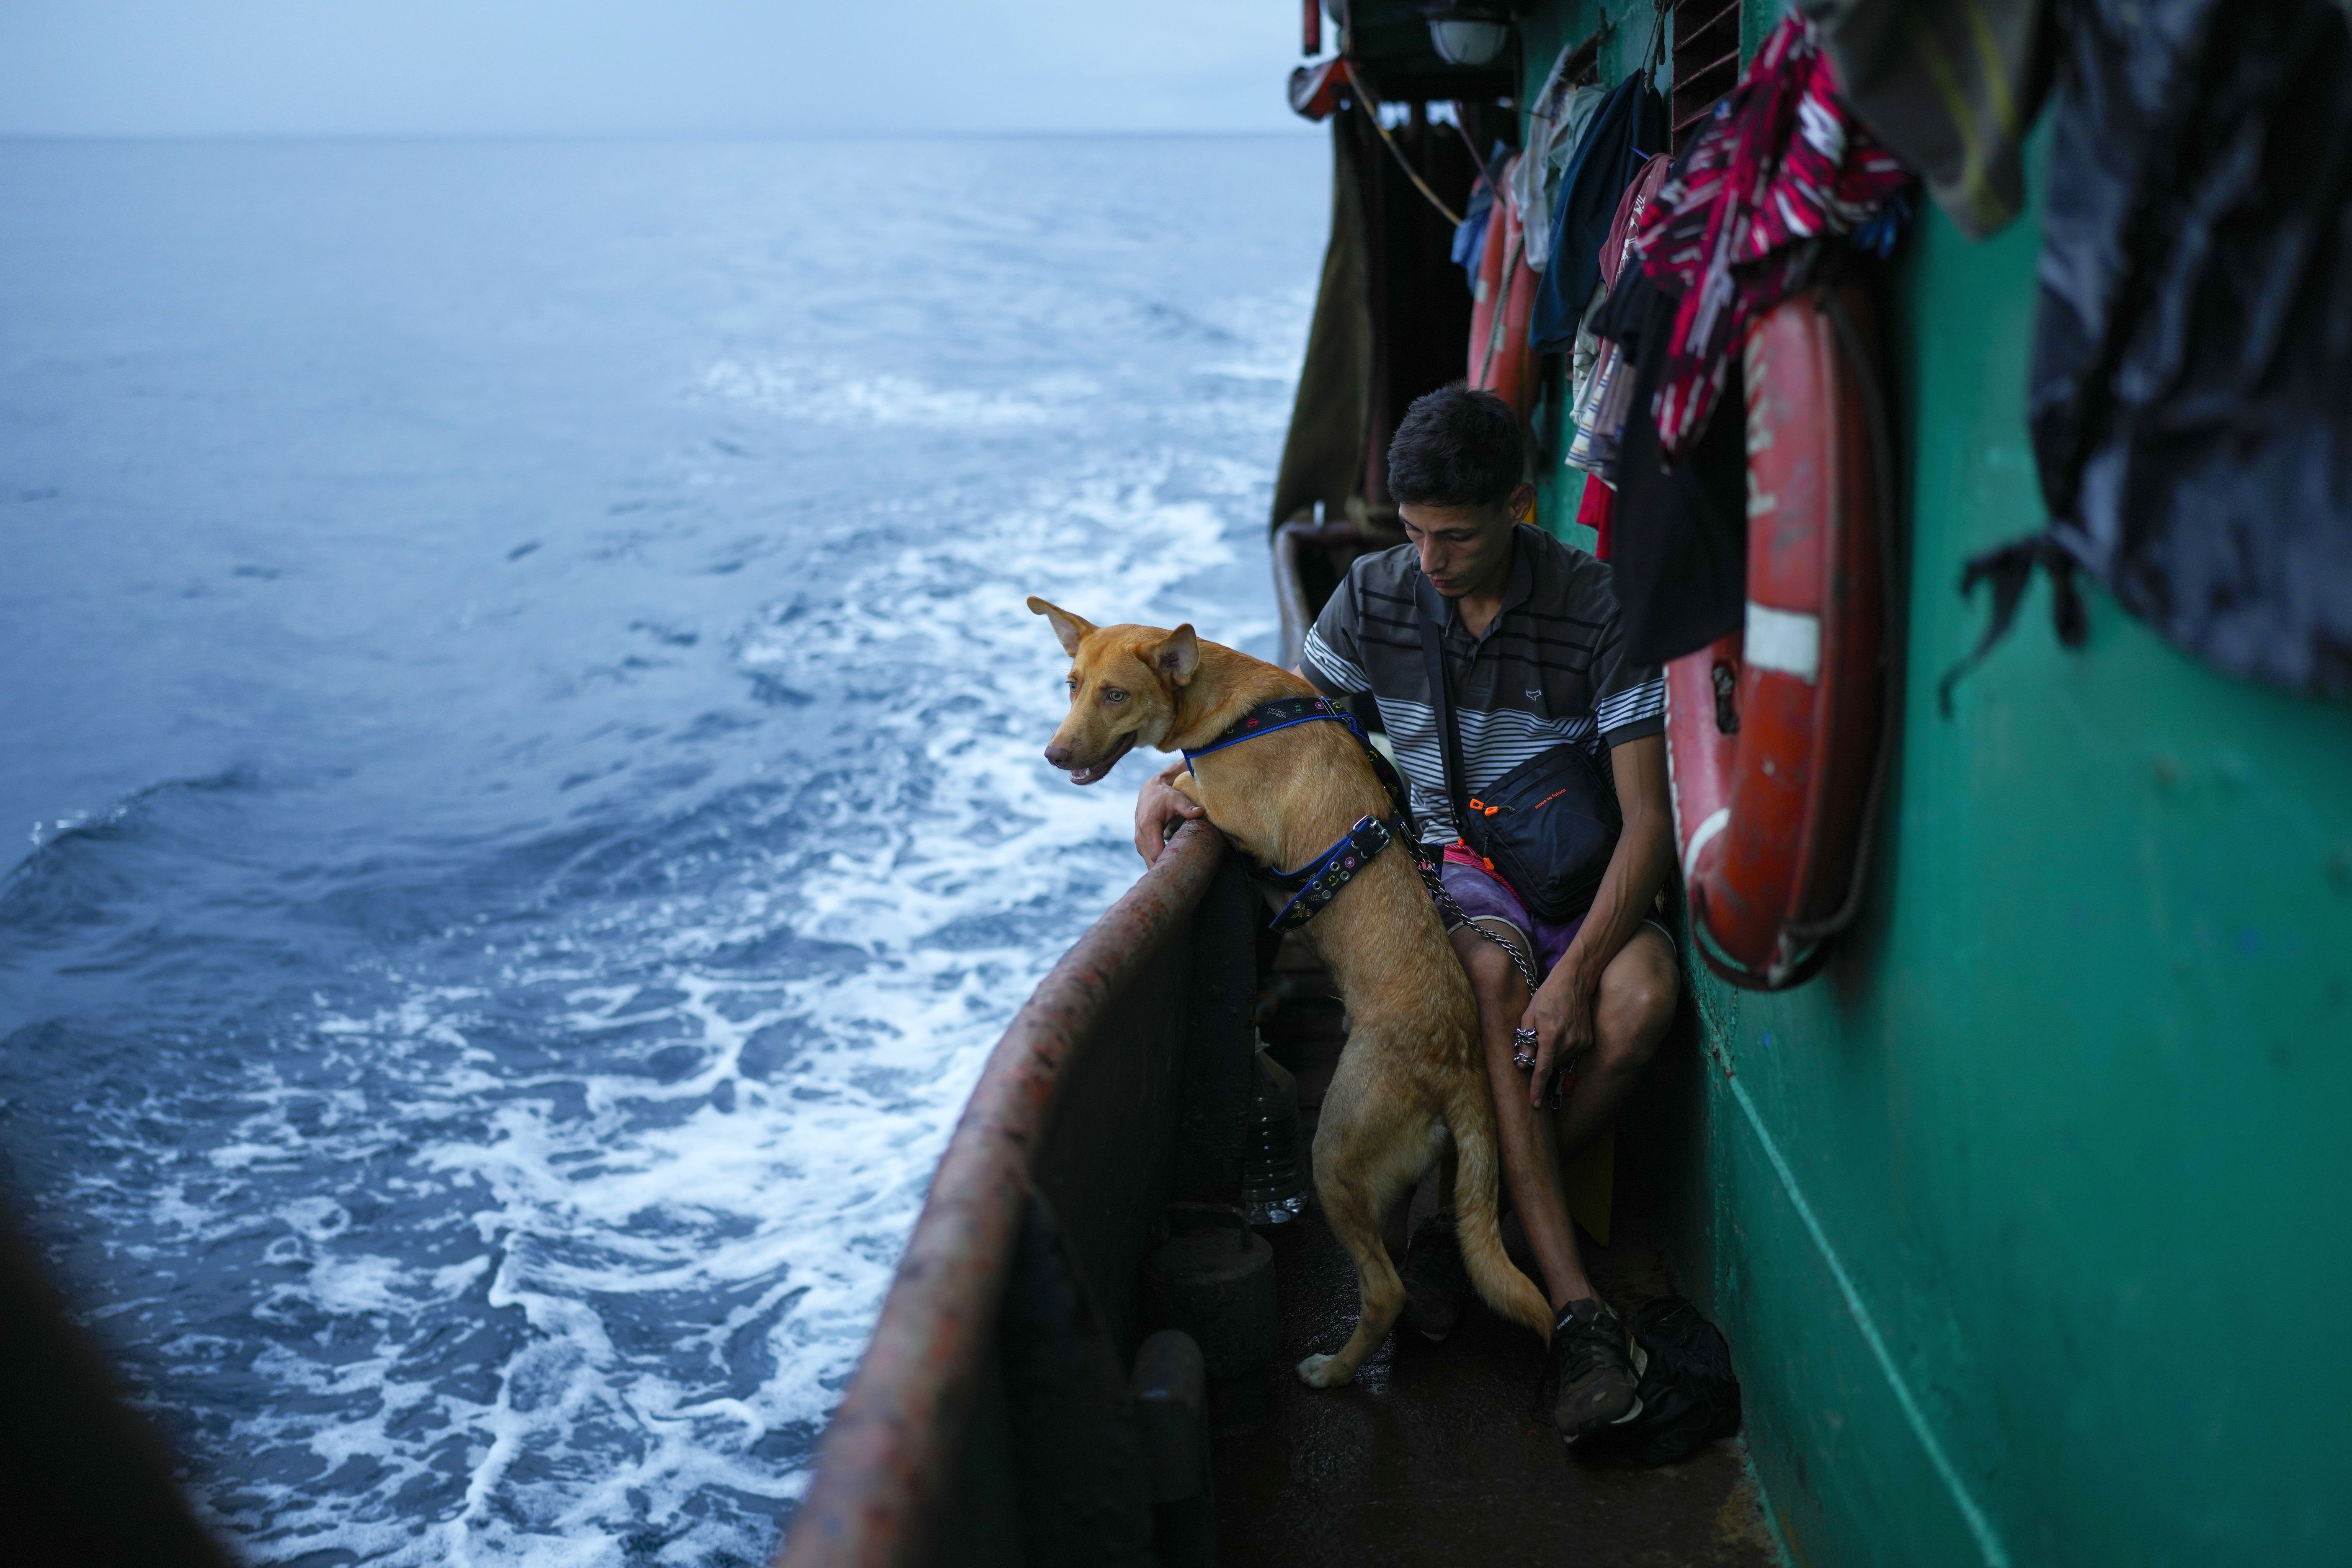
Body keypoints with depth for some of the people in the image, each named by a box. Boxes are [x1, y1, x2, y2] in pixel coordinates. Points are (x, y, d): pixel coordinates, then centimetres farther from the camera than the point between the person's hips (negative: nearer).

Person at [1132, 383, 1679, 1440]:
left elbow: (1649, 817, -14)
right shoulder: (1374, 598, -2)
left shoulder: (1599, 609, -12)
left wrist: (1579, 969, -28)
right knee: (1489, 973, -37)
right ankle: (1576, 1305, -37)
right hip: (1453, 857, 1)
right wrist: (1179, 772, -8)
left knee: (1641, 1001, -35)